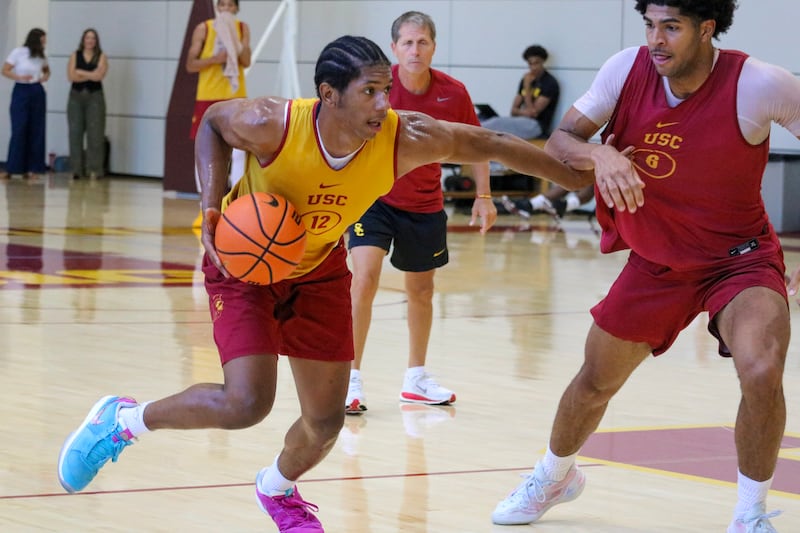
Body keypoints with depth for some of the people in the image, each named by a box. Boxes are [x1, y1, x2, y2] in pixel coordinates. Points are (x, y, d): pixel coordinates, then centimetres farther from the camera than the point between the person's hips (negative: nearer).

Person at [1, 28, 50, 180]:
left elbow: (46, 70, 25)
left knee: (36, 131, 2)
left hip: (37, 93, 4)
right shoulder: (19, 52, -6)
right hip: (21, 92, -4)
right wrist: (20, 77, -19)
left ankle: (33, 168, 7)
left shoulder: (41, 56, 8)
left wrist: (46, 76, 2)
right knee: (19, 130, -7)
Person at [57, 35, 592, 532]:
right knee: (246, 404, -21)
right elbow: (213, 122, -11)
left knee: (327, 419, 7)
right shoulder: (272, 124, -33)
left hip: (319, 269, 4)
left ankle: (278, 487, 42)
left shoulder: (406, 139, -28)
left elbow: (492, 144, -14)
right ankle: (123, 420, 4)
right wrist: (213, 207, -22)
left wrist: (577, 176, -6)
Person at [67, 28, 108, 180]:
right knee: (75, 132, -1)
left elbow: (99, 75, -11)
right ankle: (76, 169, 3)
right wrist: (91, 75, -9)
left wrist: (80, 72, -4)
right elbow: (71, 76, -5)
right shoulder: (75, 55, 7)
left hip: (95, 96, -1)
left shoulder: (101, 57, 4)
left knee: (95, 133, -5)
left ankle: (94, 169, -4)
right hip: (76, 95, 1)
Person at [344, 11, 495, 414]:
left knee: (421, 290, 14)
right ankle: (351, 380, -12)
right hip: (374, 195, -3)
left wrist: (483, 196, 1)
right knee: (365, 277, -20)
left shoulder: (453, 93, -12)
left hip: (424, 205, 3)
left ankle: (416, 379, 32)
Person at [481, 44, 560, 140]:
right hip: (521, 122, 6)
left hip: (537, 125, -6)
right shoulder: (526, 80, 16)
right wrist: (523, 112, -10)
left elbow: (533, 112, -11)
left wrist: (527, 87, -10)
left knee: (499, 123, -28)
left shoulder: (550, 83, -5)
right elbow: (514, 110, 13)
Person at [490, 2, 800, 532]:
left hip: (739, 256, -4)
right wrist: (599, 155, -34)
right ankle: (554, 476, 47)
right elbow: (560, 141, -9)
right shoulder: (627, 70, -14)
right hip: (654, 262, 4)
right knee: (595, 382, 15)